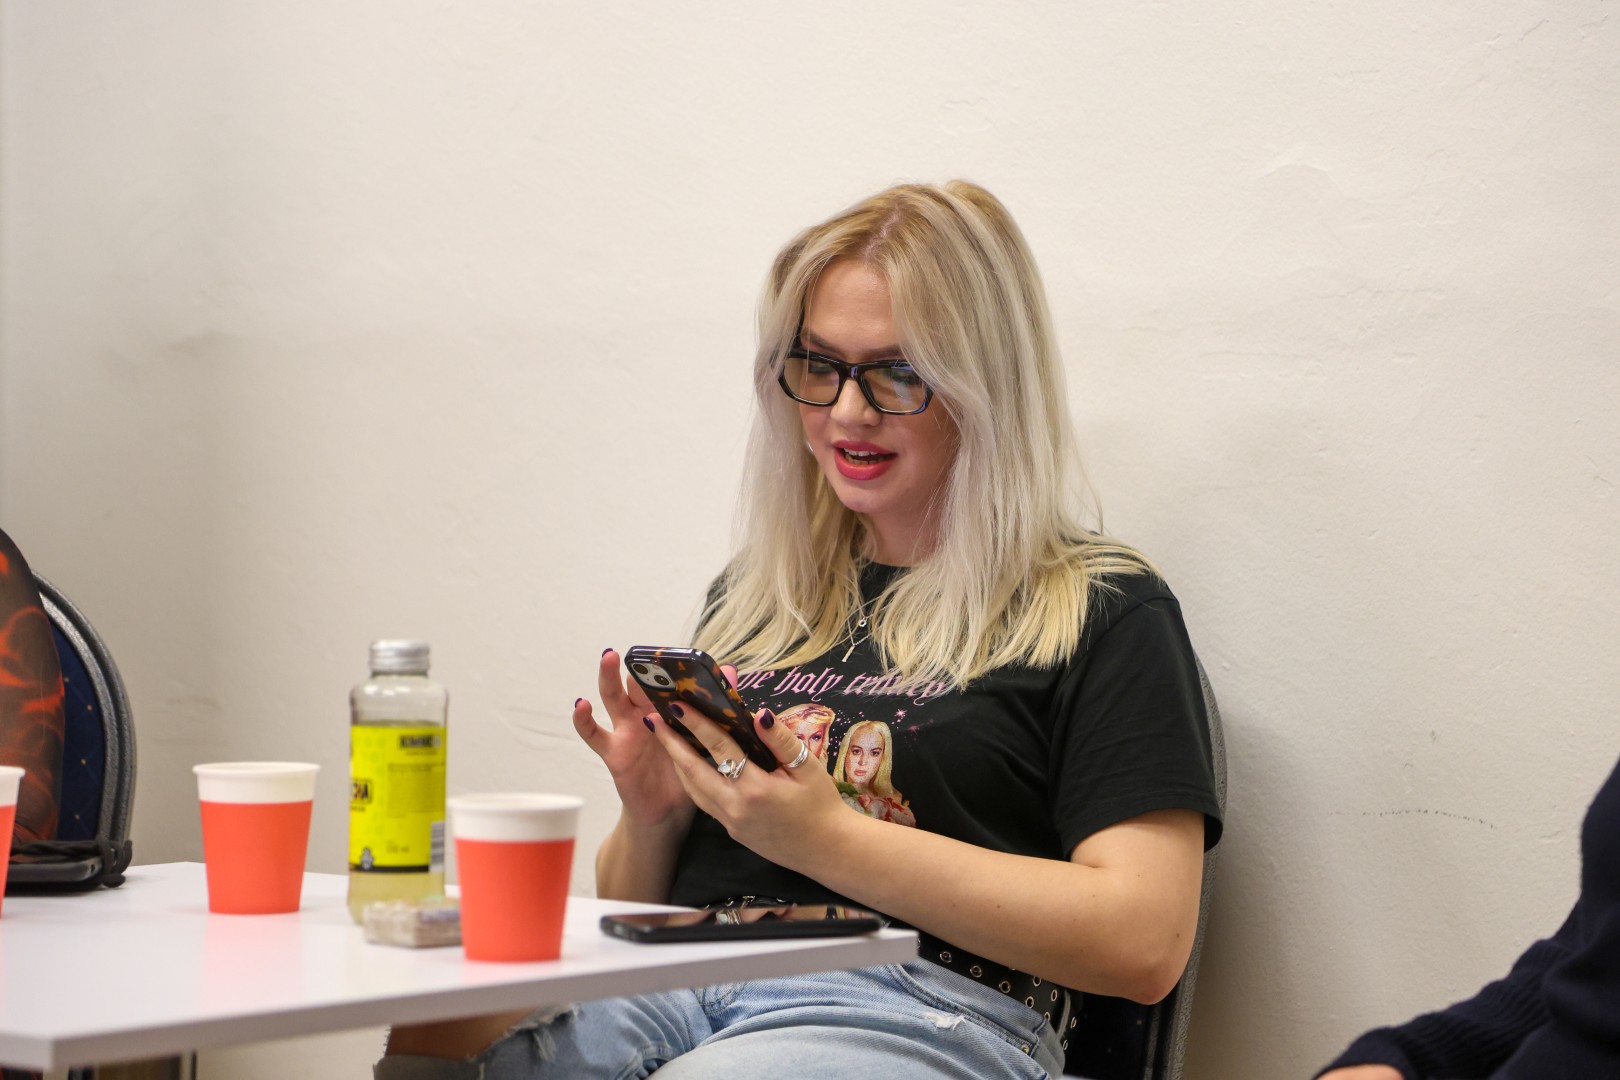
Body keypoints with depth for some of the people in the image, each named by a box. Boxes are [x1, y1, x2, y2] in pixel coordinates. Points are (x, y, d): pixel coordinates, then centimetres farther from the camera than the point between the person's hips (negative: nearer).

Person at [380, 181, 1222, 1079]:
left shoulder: (1102, 612, 6)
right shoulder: (752, 596, 23)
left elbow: (1143, 943, -8)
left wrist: (825, 837, -11)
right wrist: (650, 812, 2)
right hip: (673, 986, 4)